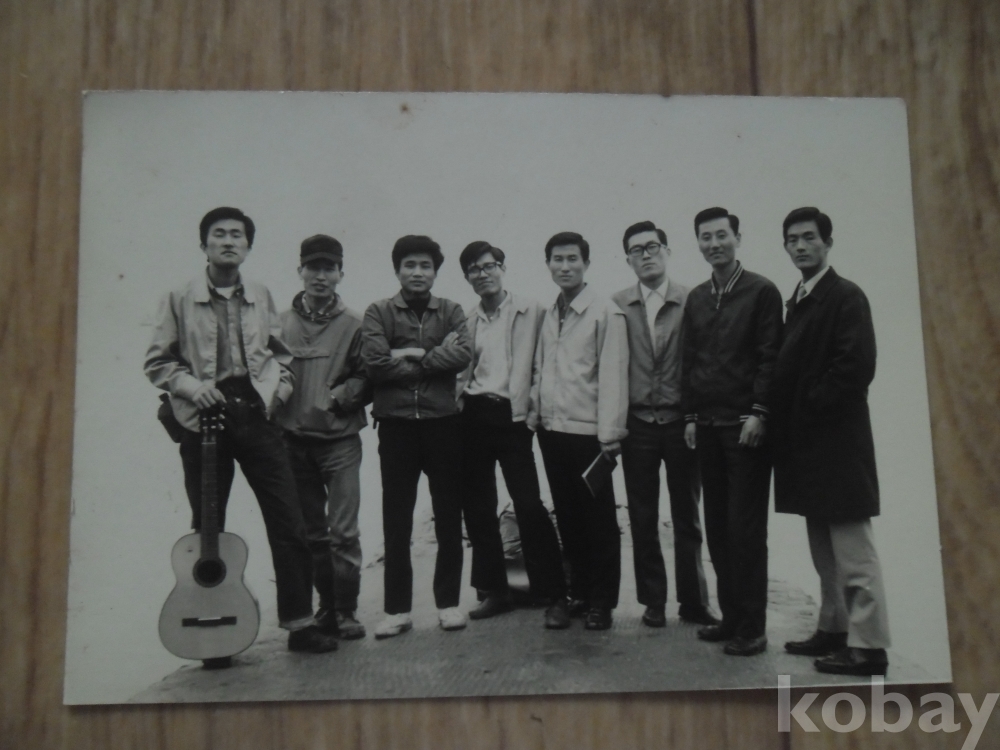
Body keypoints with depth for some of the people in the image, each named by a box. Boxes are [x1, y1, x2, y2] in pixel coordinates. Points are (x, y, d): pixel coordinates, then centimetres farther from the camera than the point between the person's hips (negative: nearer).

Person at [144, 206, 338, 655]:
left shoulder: (261, 298, 12)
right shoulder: (179, 300, 4)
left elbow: (280, 354, 19)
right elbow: (158, 362, 5)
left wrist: (278, 389, 2)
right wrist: (190, 386, -12)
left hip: (256, 416, 2)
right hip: (204, 420, -1)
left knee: (288, 523, -2)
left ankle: (299, 621, 7)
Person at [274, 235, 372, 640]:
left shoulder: (353, 324, -1)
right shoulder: (281, 322, 6)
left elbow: (368, 379, 0)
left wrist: (340, 397, -14)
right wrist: (274, 398, -4)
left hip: (340, 439, -3)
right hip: (294, 439, 3)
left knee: (343, 531, -3)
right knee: (312, 531, 11)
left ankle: (346, 611, 9)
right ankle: (327, 605, 24)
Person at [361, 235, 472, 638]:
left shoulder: (451, 311, 8)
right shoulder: (379, 312, 4)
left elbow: (462, 356, -10)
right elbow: (375, 364, -12)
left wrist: (413, 356, -11)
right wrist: (437, 357, -8)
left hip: (442, 423, 1)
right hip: (396, 425, -1)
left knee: (449, 518, 8)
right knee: (396, 522, 6)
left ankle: (448, 601, 20)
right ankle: (397, 608, 15)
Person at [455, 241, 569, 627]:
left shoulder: (529, 311, 3)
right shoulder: (465, 320, 15)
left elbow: (528, 364, -3)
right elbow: (459, 370, 15)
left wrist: (522, 408, -10)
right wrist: (456, 409, 2)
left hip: (510, 414, -5)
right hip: (472, 415, 5)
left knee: (529, 505, -9)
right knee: (477, 507, 8)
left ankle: (553, 595, 0)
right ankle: (493, 590, 19)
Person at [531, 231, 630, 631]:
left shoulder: (605, 313, -8)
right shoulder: (548, 314, 12)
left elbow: (613, 376, -12)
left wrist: (610, 434, -16)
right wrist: (535, 413, 5)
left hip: (588, 432, -6)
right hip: (552, 430, 6)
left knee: (599, 520, 5)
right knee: (568, 518, 14)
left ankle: (602, 600, 17)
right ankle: (577, 592, 26)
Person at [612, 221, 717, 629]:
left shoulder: (692, 301, -3)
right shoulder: (617, 306, 2)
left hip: (681, 423, -1)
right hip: (637, 424, 1)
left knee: (687, 517, 9)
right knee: (643, 519, 9)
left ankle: (693, 601, 21)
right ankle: (652, 601, 21)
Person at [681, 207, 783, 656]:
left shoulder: (761, 292, -1)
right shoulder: (696, 299, 14)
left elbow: (770, 358, -7)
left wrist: (758, 414, -14)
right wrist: (690, 416, 10)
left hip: (745, 425, -5)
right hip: (707, 428, 6)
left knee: (746, 528, -4)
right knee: (717, 527, 8)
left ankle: (751, 627, 4)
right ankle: (730, 615, 17)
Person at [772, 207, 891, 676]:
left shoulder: (846, 297, -9)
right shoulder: (798, 301, 16)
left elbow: (856, 367, -18)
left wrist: (811, 408, -13)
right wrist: (786, 419, 4)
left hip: (835, 440, -9)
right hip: (806, 441, 9)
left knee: (851, 547, -5)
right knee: (824, 548, 16)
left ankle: (868, 646, 2)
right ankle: (833, 629, 26)